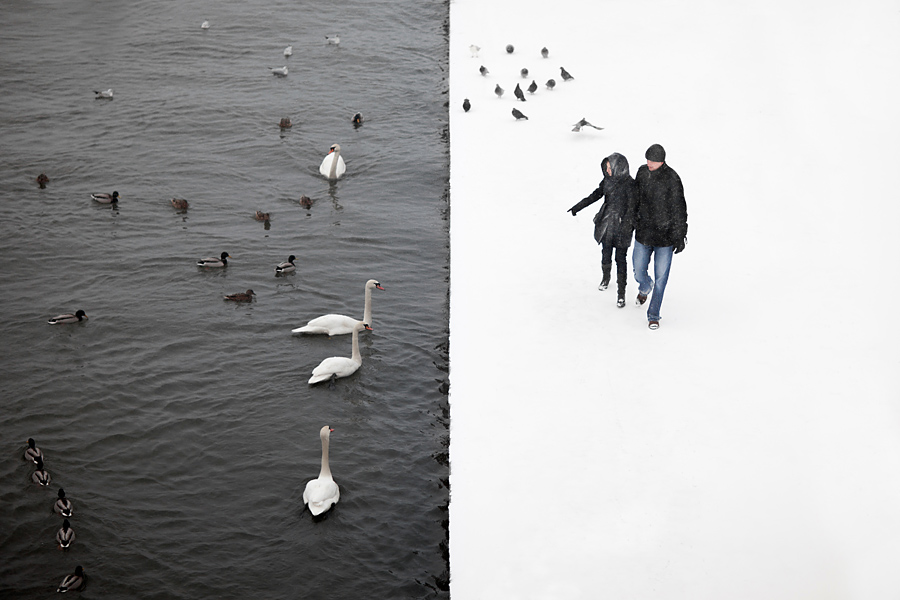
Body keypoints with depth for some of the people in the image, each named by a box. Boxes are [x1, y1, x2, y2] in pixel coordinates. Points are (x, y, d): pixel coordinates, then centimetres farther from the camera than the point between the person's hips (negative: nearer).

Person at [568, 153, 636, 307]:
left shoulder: (629, 185, -20)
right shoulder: (608, 179, -1)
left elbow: (632, 208, -18)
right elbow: (596, 194, 12)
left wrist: (626, 227, -25)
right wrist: (578, 207, 16)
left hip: (622, 226, -6)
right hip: (607, 224, 6)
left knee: (621, 258, -1)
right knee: (606, 254, 19)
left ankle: (621, 293, 9)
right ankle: (606, 277, 47)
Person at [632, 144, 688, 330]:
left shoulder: (672, 179, -16)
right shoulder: (642, 172, 0)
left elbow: (679, 209, -12)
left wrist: (680, 237, -11)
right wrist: (632, 220, 23)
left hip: (665, 237, -4)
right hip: (643, 234, 5)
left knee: (660, 277, -1)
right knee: (638, 272, 13)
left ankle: (653, 315, 12)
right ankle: (645, 288, 49)